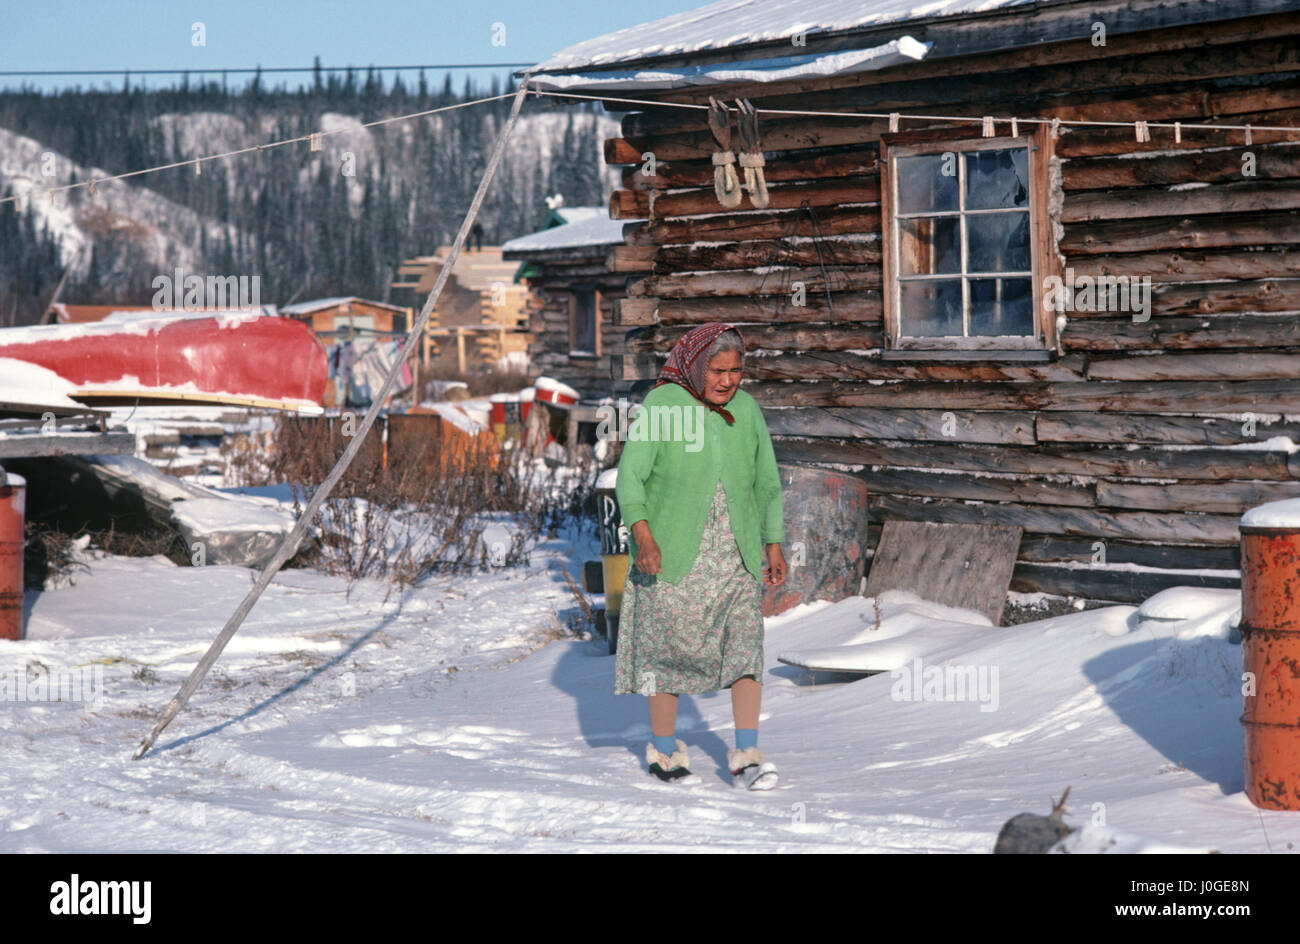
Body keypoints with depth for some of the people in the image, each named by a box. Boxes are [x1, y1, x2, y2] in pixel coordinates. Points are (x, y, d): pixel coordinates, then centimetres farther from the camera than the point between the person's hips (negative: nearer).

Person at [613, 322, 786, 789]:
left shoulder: (746, 410, 6)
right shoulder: (662, 404, -8)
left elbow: (767, 482, 14)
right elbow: (630, 475, -12)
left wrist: (774, 545, 9)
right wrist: (642, 535, -24)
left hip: (736, 550, 4)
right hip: (672, 549, -3)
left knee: (746, 639, -6)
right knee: (670, 644, 3)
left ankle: (746, 756, -5)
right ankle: (664, 749, 18)